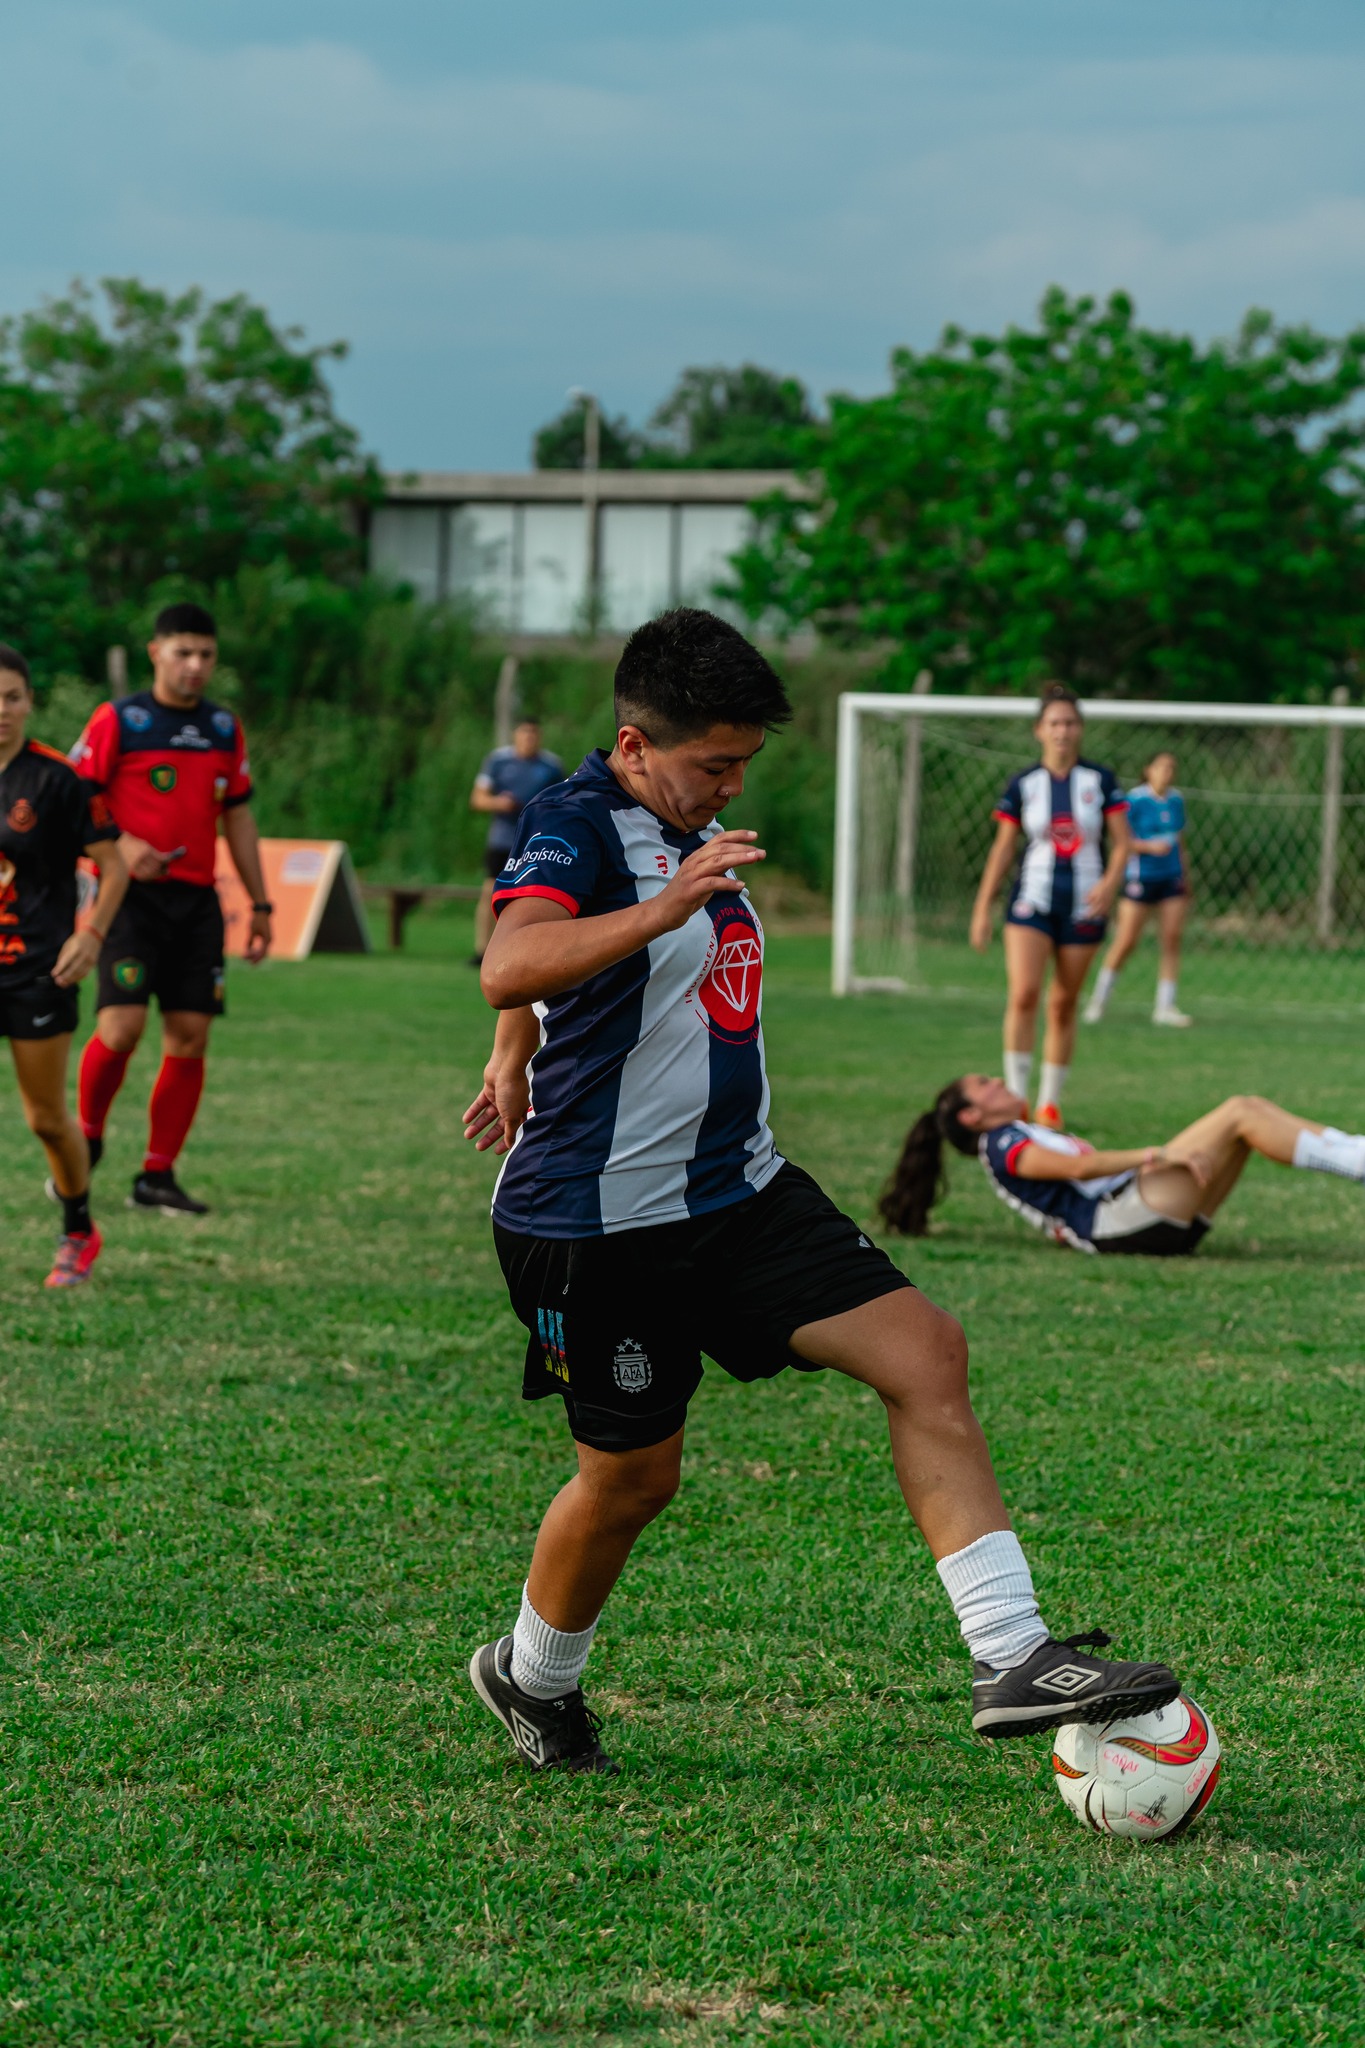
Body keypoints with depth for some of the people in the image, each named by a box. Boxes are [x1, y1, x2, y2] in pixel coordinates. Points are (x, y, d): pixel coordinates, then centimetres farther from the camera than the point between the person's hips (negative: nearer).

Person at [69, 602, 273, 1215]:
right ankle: (86, 1140, 9)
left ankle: (157, 1176, 7)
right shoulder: (117, 721, -2)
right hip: (132, 895, -5)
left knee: (190, 1037, -2)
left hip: (197, 900, 5)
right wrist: (121, 846, -19)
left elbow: (238, 817, 20)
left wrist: (260, 904, 16)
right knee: (123, 1025, -17)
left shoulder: (225, 728, 14)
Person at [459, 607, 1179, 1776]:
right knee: (634, 1473, 5)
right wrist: (663, 910, -50)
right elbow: (511, 967, -38)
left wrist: (516, 1060, 37)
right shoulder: (576, 825, -17)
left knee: (924, 1350, -8)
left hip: (737, 1188, 8)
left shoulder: (688, 825, 10)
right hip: (603, 1221, -8)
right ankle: (532, 1679, 34)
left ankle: (1013, 1659, -12)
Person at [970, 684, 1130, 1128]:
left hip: (1084, 903, 1)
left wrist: (1110, 881, -19)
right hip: (1033, 898, -1)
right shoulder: (1023, 784, 3)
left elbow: (1122, 842, 1)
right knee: (1023, 993, -18)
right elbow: (1003, 848, 7)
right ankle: (1015, 1098, -13)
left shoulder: (1101, 780, 2)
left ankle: (1050, 1104, 16)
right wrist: (982, 909, 3)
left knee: (1064, 1005, 5)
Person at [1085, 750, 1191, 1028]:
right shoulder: (1135, 800, -9)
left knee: (1172, 940, -3)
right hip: (1141, 877, -5)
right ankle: (1100, 999, 12)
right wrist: (1150, 847, -23)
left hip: (1172, 879, 5)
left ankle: (1165, 1006, 2)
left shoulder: (1176, 800, 7)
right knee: (1125, 943, -4)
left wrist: (1185, 877, 18)